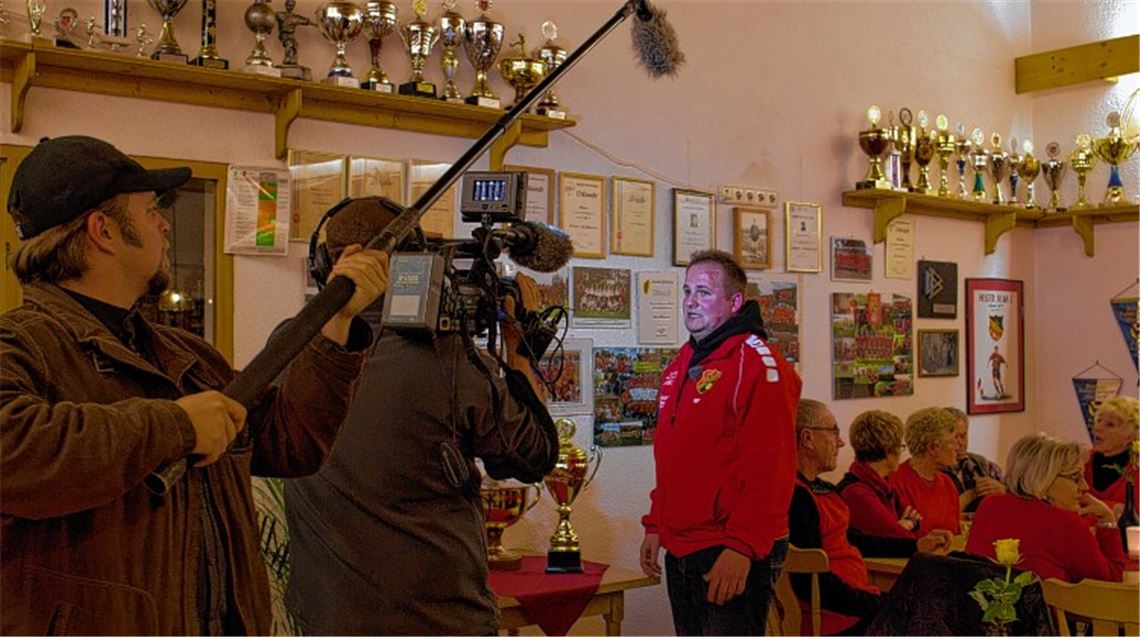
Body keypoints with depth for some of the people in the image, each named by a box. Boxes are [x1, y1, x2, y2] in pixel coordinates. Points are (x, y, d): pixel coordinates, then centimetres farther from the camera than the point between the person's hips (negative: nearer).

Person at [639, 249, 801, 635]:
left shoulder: (756, 362, -12)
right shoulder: (680, 366, 15)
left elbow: (769, 467, -20)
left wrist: (742, 547, -23)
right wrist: (655, 526, 17)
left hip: (734, 557, -8)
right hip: (680, 551, 9)